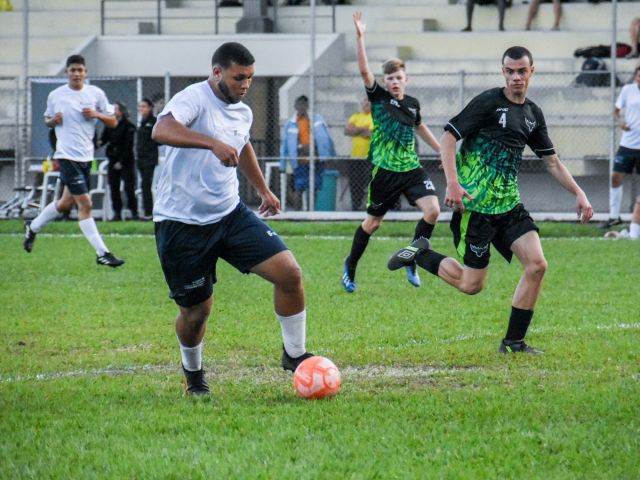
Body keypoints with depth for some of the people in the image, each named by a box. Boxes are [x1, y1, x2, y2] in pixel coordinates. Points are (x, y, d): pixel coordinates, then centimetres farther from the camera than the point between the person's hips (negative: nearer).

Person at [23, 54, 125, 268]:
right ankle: (102, 253, -10)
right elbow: (48, 120, 14)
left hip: (87, 156, 5)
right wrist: (53, 120, -9)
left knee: (67, 202, 17)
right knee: (85, 204, -11)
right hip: (67, 156, -5)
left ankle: (33, 227, 40)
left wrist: (97, 114, -12)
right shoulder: (55, 96, -1)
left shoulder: (96, 93, 4)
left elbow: (113, 122, 7)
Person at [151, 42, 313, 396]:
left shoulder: (243, 113, 8)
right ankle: (193, 375, 34)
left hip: (230, 214, 6)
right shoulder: (194, 98, -17)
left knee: (289, 272, -10)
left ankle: (295, 355, 8)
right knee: (197, 310, 4)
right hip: (183, 223, -6)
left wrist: (263, 190, 40)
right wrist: (213, 143, -50)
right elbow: (161, 130, -39)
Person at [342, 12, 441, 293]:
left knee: (432, 210, -14)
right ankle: (350, 265, 29)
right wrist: (359, 38, -30)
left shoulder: (412, 104, 7)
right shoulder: (379, 98, -6)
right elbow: (364, 71, -20)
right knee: (373, 222, 6)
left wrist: (442, 151, 33)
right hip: (385, 171, -4)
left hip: (411, 168, 4)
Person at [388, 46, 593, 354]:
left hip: (509, 205, 7)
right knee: (471, 285, -5)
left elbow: (551, 161, 20)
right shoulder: (488, 102, -10)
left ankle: (513, 341, 2)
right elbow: (448, 138, -12)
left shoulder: (533, 114, 13)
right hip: (475, 204, -7)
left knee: (537, 265, -9)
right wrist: (452, 183, -24)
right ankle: (420, 254, 20)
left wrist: (579, 194, 10)